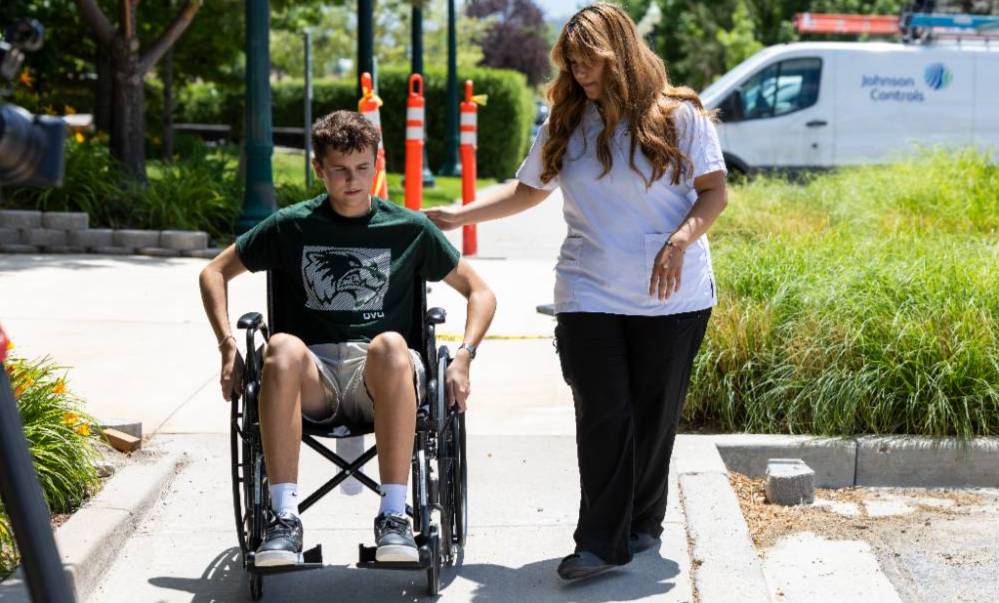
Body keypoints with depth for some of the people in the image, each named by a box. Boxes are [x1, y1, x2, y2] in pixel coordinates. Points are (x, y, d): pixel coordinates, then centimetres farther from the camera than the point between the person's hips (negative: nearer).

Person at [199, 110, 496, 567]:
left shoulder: (409, 229, 11)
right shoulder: (292, 226, 11)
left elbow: (479, 292, 17)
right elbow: (214, 273, 19)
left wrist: (463, 357, 0)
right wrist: (229, 346, 5)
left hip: (378, 378, 0)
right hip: (313, 378, 1)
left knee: (389, 345, -36)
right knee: (282, 348, -35)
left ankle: (393, 517, -35)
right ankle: (284, 518, -35)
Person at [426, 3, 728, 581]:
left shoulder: (678, 116, -2)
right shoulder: (566, 125, 8)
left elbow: (715, 191, -1)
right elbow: (526, 190, 17)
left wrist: (680, 240, -18)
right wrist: (460, 215, 7)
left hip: (672, 298, -1)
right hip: (589, 296, 2)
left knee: (655, 415, 7)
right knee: (602, 416, -5)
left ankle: (643, 524, 24)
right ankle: (601, 542, -4)